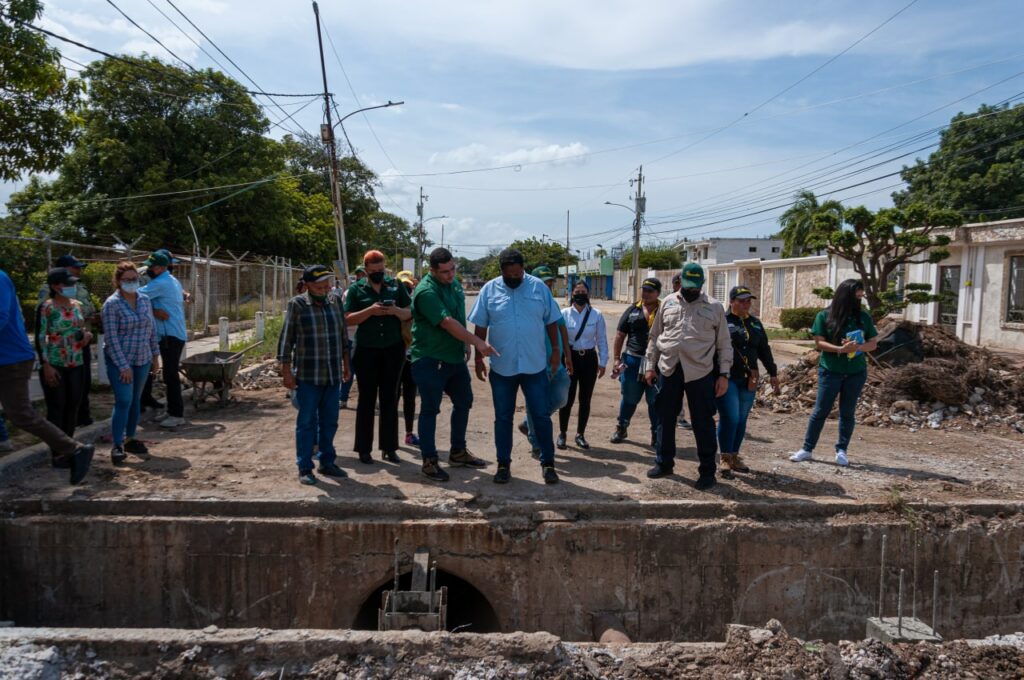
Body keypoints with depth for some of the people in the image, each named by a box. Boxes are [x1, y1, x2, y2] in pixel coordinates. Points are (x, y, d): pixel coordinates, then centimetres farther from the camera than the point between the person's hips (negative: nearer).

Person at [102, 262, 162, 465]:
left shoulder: (145, 300, 5)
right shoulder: (112, 304, -12)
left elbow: (152, 330, 12)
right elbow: (111, 338, -15)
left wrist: (155, 356, 12)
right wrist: (123, 366, -18)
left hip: (142, 359, 6)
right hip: (119, 361, -5)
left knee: (136, 400, 13)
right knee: (123, 402, -10)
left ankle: (130, 439, 26)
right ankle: (117, 446, -3)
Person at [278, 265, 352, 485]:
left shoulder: (335, 302, 7)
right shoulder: (297, 304, -6)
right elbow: (286, 340, -5)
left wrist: (346, 364, 15)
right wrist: (286, 372, -8)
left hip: (333, 374, 4)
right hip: (307, 375, -4)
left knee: (329, 422, 12)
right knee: (306, 422, 3)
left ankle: (327, 462, 25)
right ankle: (304, 468, 13)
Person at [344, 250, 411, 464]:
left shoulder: (395, 285, 5)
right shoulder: (357, 289, 1)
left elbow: (409, 313, 5)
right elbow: (348, 319, -4)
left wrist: (395, 311, -16)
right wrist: (370, 310, -19)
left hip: (393, 349, 2)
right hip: (367, 350, -1)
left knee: (390, 398, 7)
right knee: (367, 399, 3)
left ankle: (389, 447, 16)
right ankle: (364, 449, 12)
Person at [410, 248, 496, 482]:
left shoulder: (454, 284, 7)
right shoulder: (426, 291, -20)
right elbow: (448, 323, -28)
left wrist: (466, 346, 17)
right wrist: (478, 342, -30)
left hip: (455, 357, 9)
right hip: (430, 360, -9)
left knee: (463, 402, 16)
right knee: (430, 409, 0)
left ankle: (458, 452, 30)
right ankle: (429, 461, 11)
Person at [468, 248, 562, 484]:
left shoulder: (539, 287, -1)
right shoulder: (489, 290, -2)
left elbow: (552, 322, 6)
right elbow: (480, 327, 2)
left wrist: (555, 352, 5)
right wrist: (478, 358, 0)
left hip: (535, 366, 0)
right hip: (501, 367, 0)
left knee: (541, 416, 6)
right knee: (503, 418, 9)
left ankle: (548, 463, 19)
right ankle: (504, 464, 22)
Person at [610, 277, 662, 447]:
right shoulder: (633, 310, 5)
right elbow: (620, 335, 8)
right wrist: (617, 359, 2)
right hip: (632, 361, 2)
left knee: (655, 401, 6)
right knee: (629, 398, 14)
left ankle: (656, 435, 18)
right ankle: (621, 429, 31)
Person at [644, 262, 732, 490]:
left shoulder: (715, 307, 2)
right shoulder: (668, 303, 8)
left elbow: (724, 344, 3)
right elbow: (655, 337, 13)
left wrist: (724, 374, -3)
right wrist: (651, 366, 9)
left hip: (700, 372, -3)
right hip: (668, 370, 3)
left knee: (703, 422, 2)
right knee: (666, 418, 13)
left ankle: (707, 471, 14)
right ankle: (664, 462, 28)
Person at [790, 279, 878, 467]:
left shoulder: (863, 317, 3)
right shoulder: (825, 316, -4)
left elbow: (873, 344, 5)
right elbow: (819, 343, -6)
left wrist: (857, 347, -15)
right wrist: (840, 349, -21)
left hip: (856, 373, 2)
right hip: (830, 371, -2)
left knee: (847, 412, 8)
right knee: (820, 411, 2)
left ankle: (841, 450, 19)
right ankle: (807, 449, 9)